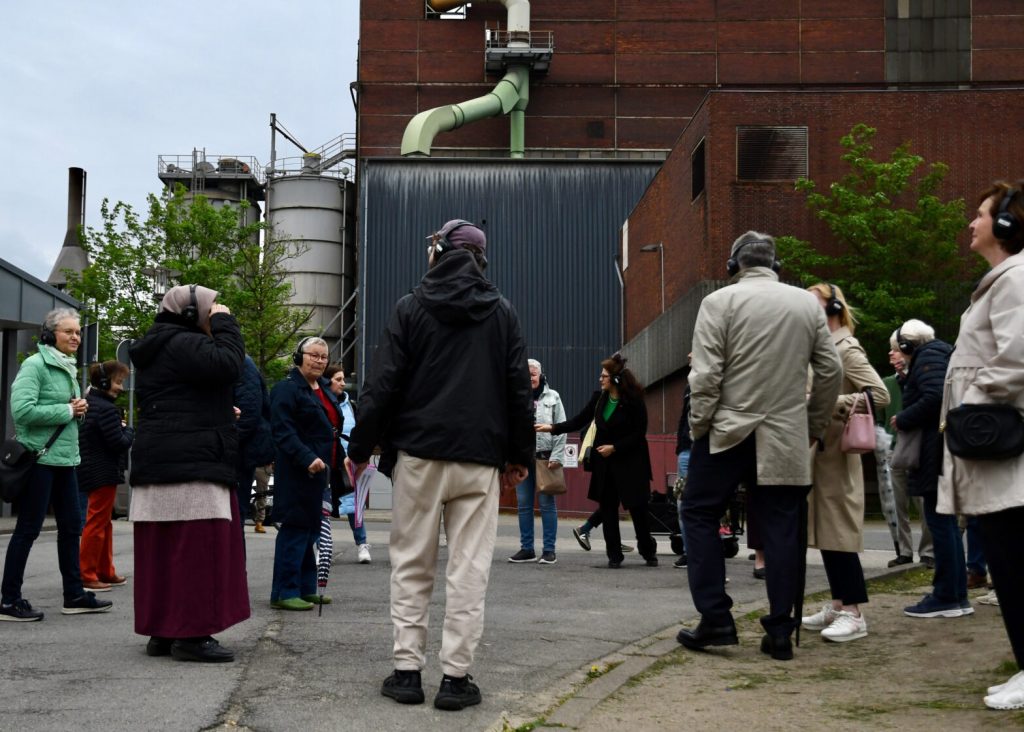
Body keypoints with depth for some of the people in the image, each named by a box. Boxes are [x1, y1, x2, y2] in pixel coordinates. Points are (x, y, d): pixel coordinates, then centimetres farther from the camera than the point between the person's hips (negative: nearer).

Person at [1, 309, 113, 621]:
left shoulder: (68, 368, 15)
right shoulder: (35, 364, -12)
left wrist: (79, 409, 3)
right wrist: (67, 410, -16)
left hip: (65, 457, 9)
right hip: (39, 457, -9)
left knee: (71, 525, 11)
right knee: (28, 528, -3)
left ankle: (74, 595, 19)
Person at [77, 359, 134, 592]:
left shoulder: (88, 403, 11)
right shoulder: (106, 409, -19)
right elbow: (119, 442, -22)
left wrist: (119, 428, 10)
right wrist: (129, 430, -4)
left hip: (89, 470, 10)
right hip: (104, 473, -10)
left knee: (103, 523, 18)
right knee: (97, 523, -4)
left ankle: (105, 571, 25)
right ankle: (86, 575, -1)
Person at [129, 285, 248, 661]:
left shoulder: (158, 349, 23)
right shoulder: (184, 344, -11)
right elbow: (228, 364, -25)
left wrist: (221, 413, 20)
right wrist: (225, 324, -10)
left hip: (159, 463, 11)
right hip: (190, 463, -11)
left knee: (165, 550, 10)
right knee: (197, 546, -10)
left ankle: (161, 630, 14)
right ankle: (190, 633, -11)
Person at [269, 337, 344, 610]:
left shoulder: (325, 389, 17)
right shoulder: (287, 389, -11)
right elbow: (283, 431, -20)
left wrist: (339, 461, 22)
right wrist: (307, 458, -29)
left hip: (319, 473, 9)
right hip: (297, 473, -9)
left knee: (310, 529, 13)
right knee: (295, 529, -7)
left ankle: (306, 589, 20)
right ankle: (285, 593, -3)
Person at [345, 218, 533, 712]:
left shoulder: (411, 307, 2)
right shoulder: (502, 312, 7)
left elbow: (383, 384, -3)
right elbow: (519, 388, 7)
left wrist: (360, 448, 4)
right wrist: (519, 454, 14)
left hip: (419, 453, -1)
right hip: (480, 458, 1)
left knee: (411, 567, 8)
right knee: (469, 570, 2)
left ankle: (407, 670, 8)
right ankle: (456, 677, 2)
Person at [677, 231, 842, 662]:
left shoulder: (719, 302, -4)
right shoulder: (808, 303, 8)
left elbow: (705, 376, -10)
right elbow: (831, 372, 7)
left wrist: (699, 427, -1)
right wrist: (814, 424, 17)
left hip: (729, 431, -3)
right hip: (786, 439, 3)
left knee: (700, 514, 9)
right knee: (781, 528, 6)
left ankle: (716, 620, 4)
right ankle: (780, 633, 8)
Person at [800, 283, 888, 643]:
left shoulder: (846, 349, -11)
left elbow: (880, 394, -20)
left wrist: (830, 404, -21)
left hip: (835, 454, -9)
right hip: (817, 452, 9)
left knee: (839, 531, -6)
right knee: (824, 530, 11)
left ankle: (853, 613, -1)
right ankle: (838, 604, 19)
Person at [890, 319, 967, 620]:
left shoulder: (927, 358, -9)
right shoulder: (938, 355, 20)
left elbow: (934, 398, -23)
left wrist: (902, 420, -11)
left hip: (935, 453, -10)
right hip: (942, 451, 10)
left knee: (939, 523, -7)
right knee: (947, 523, 12)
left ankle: (946, 598, -4)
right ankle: (957, 596, 15)